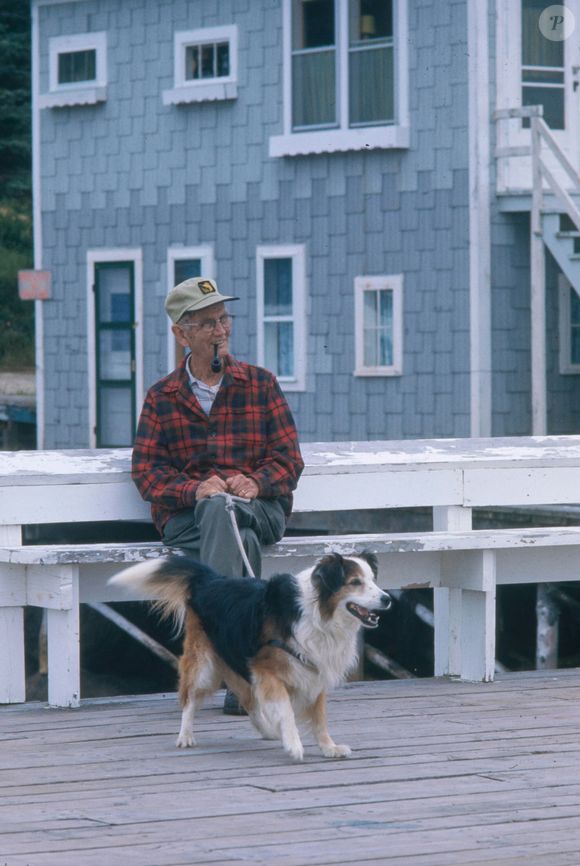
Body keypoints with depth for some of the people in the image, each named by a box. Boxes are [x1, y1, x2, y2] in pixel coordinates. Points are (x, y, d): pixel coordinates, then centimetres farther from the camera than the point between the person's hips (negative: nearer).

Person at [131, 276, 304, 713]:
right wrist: (194, 489, -17)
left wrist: (255, 483, -16)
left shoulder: (260, 384, 14)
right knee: (240, 541, -36)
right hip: (185, 515, 0)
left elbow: (288, 457, 7)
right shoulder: (161, 398, 14)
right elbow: (147, 471, 4)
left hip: (260, 509, 0)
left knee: (221, 510, -37)